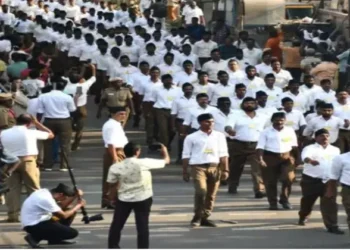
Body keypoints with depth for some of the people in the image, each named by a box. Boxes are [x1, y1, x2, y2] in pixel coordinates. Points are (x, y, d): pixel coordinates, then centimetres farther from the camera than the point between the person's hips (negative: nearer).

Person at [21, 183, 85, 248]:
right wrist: (78, 205, -8)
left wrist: (75, 196, -1)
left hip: (38, 221, 10)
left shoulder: (45, 192, 3)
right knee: (73, 233, -13)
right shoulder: (46, 199, -24)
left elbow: (62, 207, 11)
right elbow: (63, 216, -20)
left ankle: (54, 239, 14)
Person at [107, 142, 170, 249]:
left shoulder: (116, 167, -7)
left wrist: (111, 198, 19)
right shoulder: (144, 163, -12)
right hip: (143, 199, -2)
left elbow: (112, 185, 2)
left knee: (117, 225, 14)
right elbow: (166, 161, -2)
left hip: (124, 199, 2)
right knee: (142, 226, 5)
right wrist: (164, 151, 19)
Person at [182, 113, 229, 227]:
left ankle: (204, 218, 15)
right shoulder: (192, 137, 2)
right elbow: (186, 156, 4)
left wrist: (225, 170, 3)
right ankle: (197, 216, -5)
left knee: (211, 194, 5)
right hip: (198, 167, -4)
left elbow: (223, 154, 9)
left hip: (215, 167, 4)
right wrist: (185, 172, 1)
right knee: (201, 190, -20)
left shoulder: (219, 136, 10)